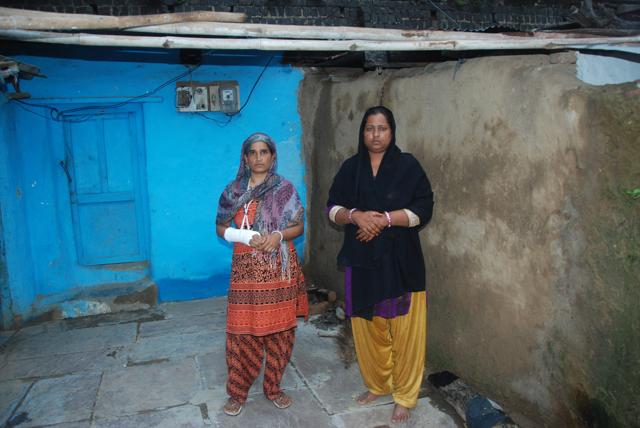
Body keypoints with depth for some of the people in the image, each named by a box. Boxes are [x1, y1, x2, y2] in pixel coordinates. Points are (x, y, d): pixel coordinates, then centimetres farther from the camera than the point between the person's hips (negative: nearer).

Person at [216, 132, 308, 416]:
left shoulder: (285, 189, 1)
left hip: (279, 269, 0)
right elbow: (221, 228, 6)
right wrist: (248, 237, -12)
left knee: (279, 330, 7)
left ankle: (274, 387, 24)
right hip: (246, 269, 0)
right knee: (243, 332, 2)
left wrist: (278, 235, -18)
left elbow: (299, 226, 2)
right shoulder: (233, 190, 4)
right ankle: (237, 392, 18)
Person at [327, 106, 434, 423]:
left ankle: (405, 395, 21)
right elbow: (332, 207, 5)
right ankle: (377, 384, 34)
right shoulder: (351, 167, 6)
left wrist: (384, 219, -19)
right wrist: (356, 215, -16)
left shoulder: (408, 165, -3)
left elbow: (423, 209, -8)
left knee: (403, 328, 4)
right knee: (368, 326, 13)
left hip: (400, 261, -3)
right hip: (361, 260, 3)